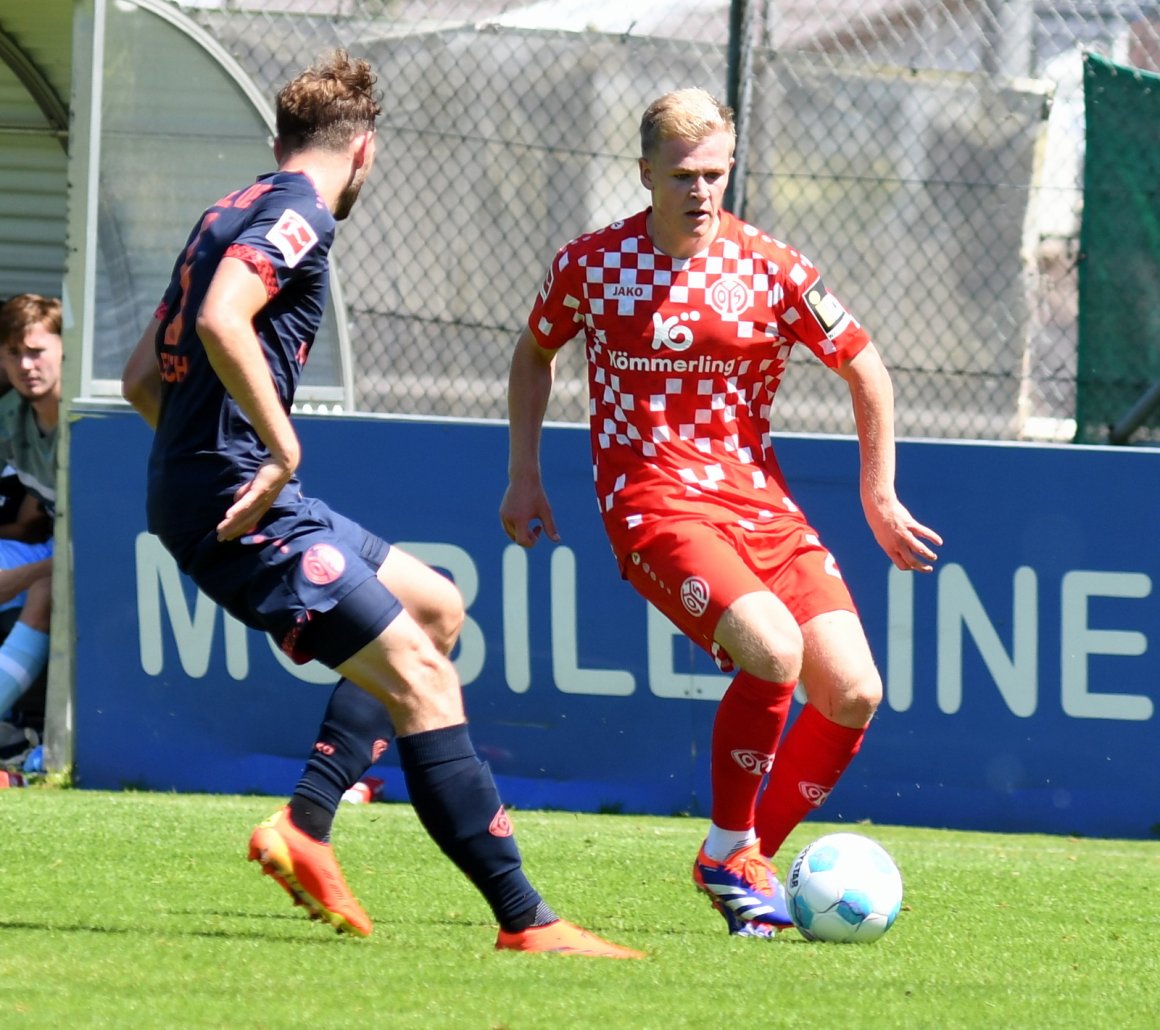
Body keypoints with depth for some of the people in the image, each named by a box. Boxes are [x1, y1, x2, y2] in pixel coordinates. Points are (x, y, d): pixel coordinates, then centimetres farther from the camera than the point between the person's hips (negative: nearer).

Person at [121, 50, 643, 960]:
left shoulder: (232, 213, 20)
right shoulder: (298, 212, -9)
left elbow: (141, 378, 23)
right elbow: (221, 322, -28)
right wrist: (280, 444, -23)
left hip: (214, 490, 10)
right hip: (243, 504, -10)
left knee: (436, 608, 20)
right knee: (420, 678, -12)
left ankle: (304, 826, 9)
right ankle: (525, 920, -16)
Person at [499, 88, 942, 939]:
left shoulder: (771, 270, -2)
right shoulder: (590, 264, -1)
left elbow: (867, 371, 9)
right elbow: (535, 353, 18)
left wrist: (880, 500, 10)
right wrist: (524, 477, 16)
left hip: (758, 499, 3)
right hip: (651, 500, -3)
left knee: (853, 692, -10)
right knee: (772, 651, -28)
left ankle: (755, 856, 11)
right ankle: (728, 852, -8)